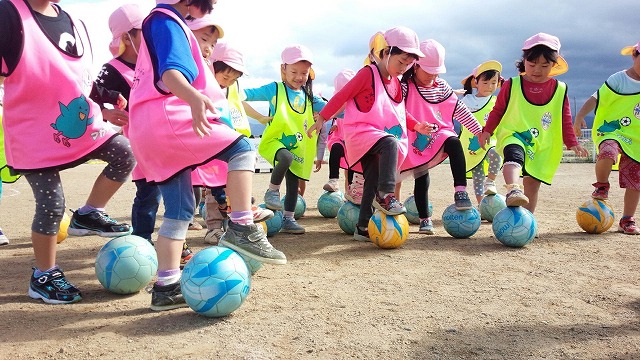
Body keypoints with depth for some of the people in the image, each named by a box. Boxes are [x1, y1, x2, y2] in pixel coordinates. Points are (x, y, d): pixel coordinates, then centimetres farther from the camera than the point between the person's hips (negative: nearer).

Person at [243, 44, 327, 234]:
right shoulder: (275, 89, -4)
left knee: (293, 183, 7)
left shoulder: (309, 96, 11)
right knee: (286, 157, -37)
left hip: (298, 147, 5)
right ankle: (272, 190, -13)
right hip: (275, 141, -5)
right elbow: (251, 93, -10)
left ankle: (288, 219, 21)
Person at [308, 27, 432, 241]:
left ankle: (363, 227, 8)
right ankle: (385, 195, -38)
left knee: (373, 181, 2)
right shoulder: (368, 73, -7)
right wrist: (322, 118, -7)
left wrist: (416, 125, 14)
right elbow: (342, 95, -7)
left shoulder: (395, 82, 18)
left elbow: (399, 112, 27)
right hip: (361, 133, -8)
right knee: (390, 143, -36)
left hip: (381, 135, 8)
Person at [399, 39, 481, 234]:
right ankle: (424, 219, 14)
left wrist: (479, 130, 10)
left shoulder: (442, 87, 8)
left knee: (454, 144, -30)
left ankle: (460, 191, -32)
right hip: (417, 142, -3)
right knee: (421, 180, -2)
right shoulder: (405, 87, -8)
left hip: (439, 134, 3)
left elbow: (460, 110, 11)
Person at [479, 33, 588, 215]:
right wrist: (487, 131, 7)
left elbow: (565, 120, 11)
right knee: (514, 155, -37)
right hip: (514, 136, -2)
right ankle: (513, 190, -58)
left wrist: (572, 143, 9)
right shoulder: (512, 85, 2)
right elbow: (498, 110, 11)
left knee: (533, 183, 4)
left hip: (544, 145, 3)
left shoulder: (560, 90, 7)